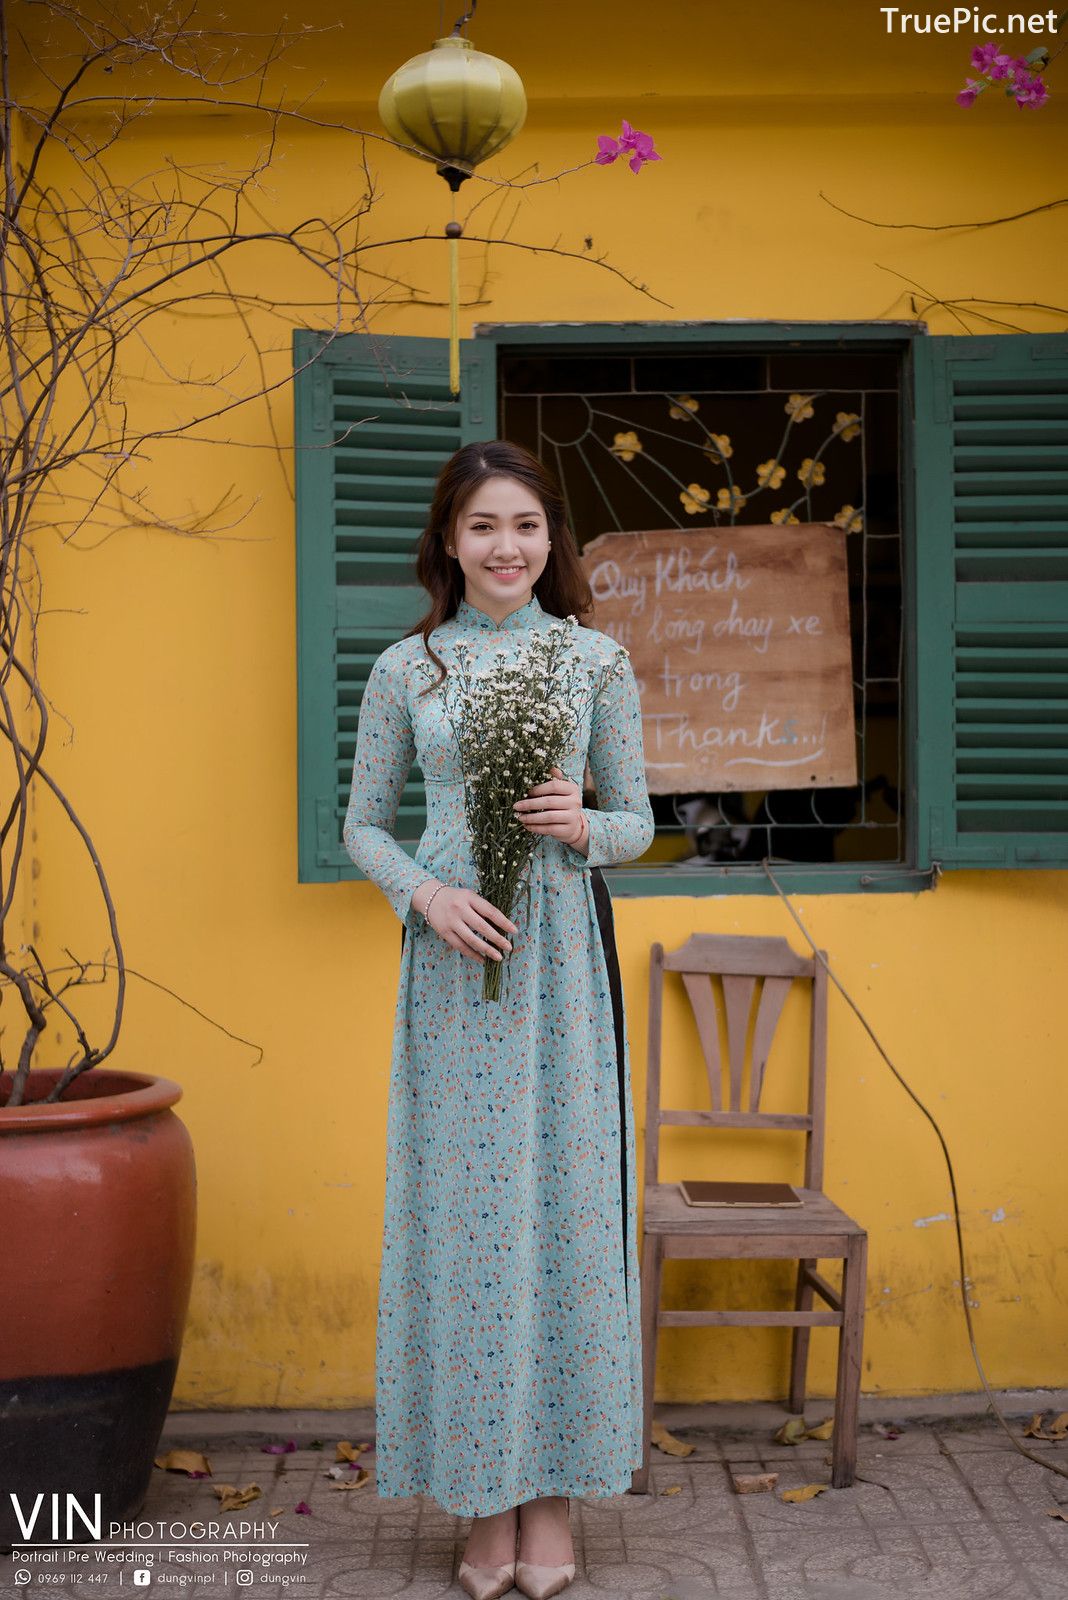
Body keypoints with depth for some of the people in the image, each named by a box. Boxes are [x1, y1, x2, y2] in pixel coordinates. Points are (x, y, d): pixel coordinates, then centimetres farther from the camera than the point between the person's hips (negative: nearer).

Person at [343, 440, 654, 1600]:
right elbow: (363, 825, 9)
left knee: (565, 1199, 0)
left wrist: (582, 826, -14)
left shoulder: (595, 660, 5)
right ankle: (488, 1501, 13)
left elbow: (637, 824, 8)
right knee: (464, 1204, 1)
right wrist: (427, 893, -9)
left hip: (565, 956, 0)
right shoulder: (405, 669, 6)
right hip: (453, 957, 0)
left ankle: (554, 1499, 11)